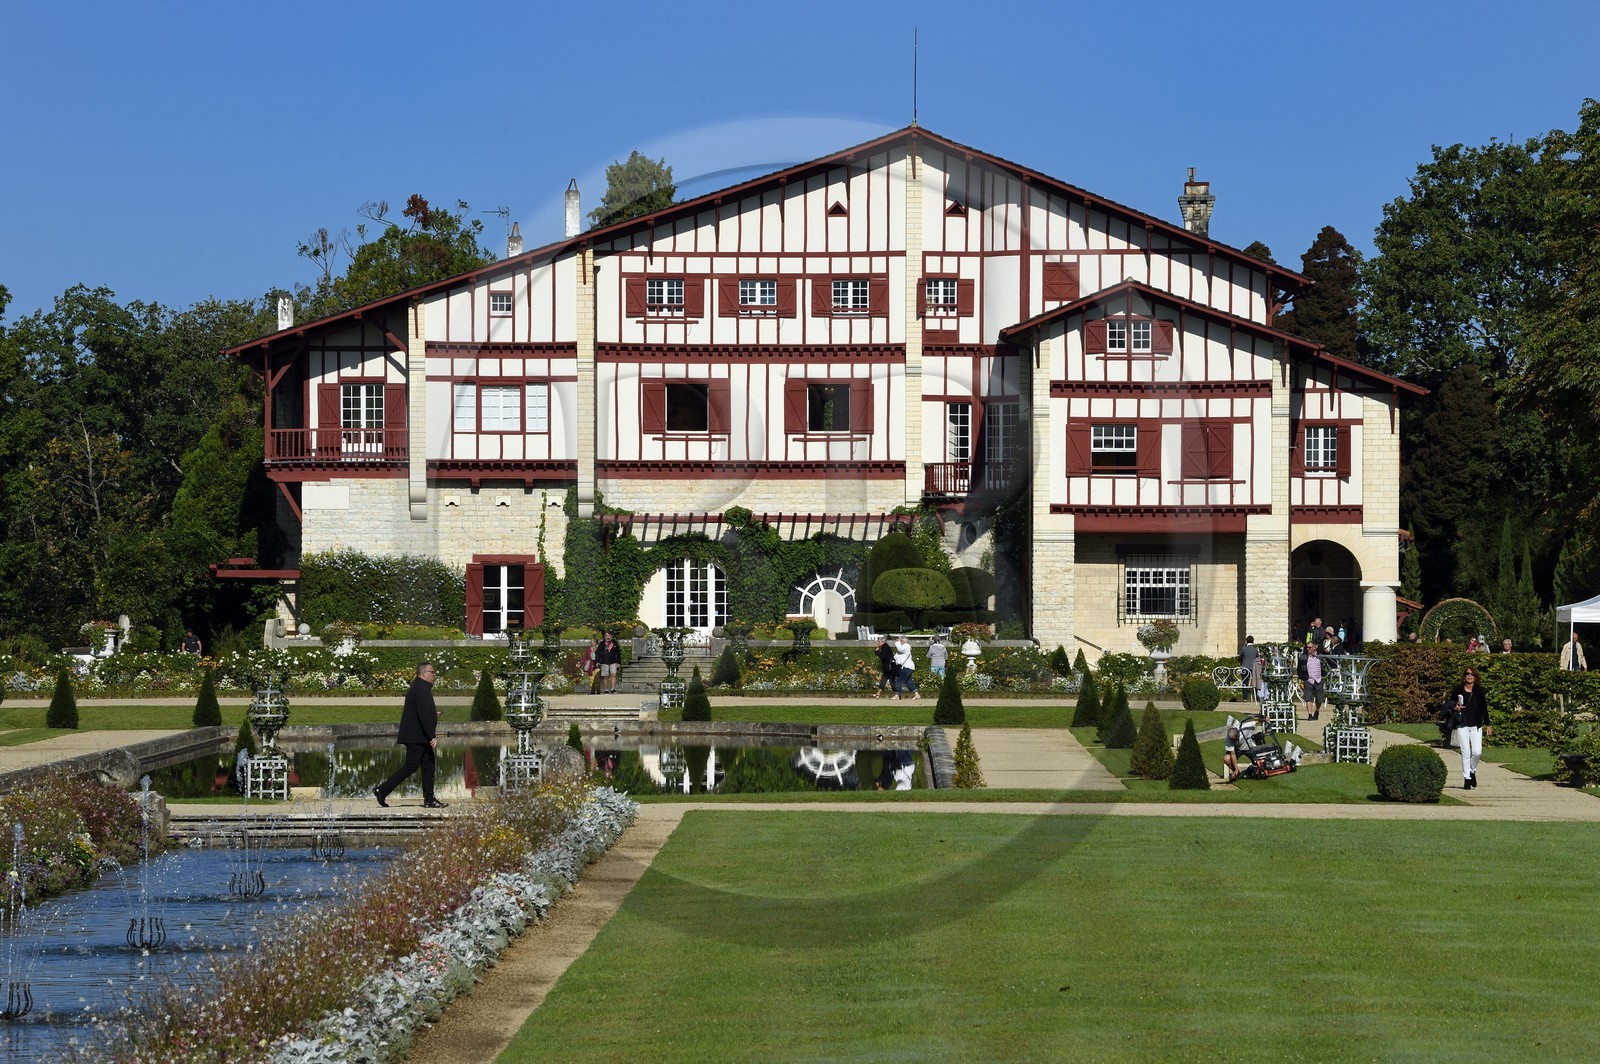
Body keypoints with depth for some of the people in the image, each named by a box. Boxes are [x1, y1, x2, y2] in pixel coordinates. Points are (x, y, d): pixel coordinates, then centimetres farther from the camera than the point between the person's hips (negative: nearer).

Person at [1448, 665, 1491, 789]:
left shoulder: (1479, 691, 4)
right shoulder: (1459, 690, 2)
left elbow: (1484, 708, 8)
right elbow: (1450, 704, 13)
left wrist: (1487, 725, 6)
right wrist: (1455, 708, -10)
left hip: (1476, 726, 1)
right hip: (1462, 725, -1)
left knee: (1477, 752, -9)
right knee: (1465, 752, -4)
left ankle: (1472, 771, 19)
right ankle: (1467, 778, 4)